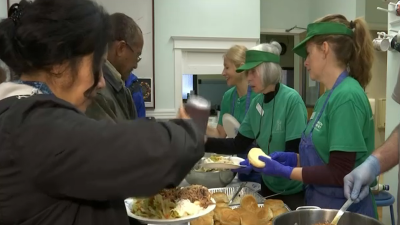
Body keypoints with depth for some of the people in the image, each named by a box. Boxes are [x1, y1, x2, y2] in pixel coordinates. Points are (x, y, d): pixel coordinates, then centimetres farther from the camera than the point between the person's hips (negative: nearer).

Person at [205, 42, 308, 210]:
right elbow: (238, 144, 1)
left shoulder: (292, 100, -20)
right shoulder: (257, 102, -1)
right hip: (269, 185, 7)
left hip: (295, 190, -6)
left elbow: (294, 153, -21)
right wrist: (205, 142, -11)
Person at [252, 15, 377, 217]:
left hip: (343, 209, -8)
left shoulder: (346, 96, -21)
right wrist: (295, 158, 0)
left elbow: (339, 174, -22)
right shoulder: (328, 96, 5)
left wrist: (285, 171, -18)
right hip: (322, 204, 8)